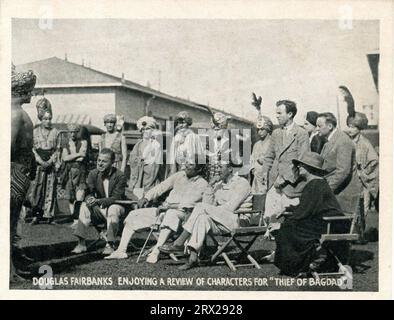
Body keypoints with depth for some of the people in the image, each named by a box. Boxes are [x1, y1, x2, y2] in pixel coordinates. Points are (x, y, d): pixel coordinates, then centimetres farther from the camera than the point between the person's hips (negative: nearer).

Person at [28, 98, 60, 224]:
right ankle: (36, 215, -5)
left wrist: (50, 161, -8)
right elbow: (33, 149, 3)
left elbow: (57, 149, 5)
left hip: (51, 163, 0)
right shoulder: (35, 131, 7)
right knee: (37, 188, -7)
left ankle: (48, 214, 2)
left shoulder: (55, 132, 7)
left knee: (50, 188, -1)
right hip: (38, 163, 0)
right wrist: (40, 161, -9)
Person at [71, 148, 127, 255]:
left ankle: (110, 244, -32)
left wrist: (98, 201, -36)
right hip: (99, 209, 4)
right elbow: (89, 193, -6)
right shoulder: (93, 174, -1)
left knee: (113, 209, -36)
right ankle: (81, 243, -24)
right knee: (84, 206, -21)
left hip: (116, 207, -4)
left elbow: (116, 198, -22)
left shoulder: (120, 176, -15)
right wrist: (89, 199, -33)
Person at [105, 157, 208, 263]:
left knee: (171, 214, -42)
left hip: (180, 213, -7)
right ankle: (121, 251, -7)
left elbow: (187, 205, -15)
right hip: (165, 210, 7)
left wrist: (169, 206, -20)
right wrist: (146, 198, 2)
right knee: (133, 215, -4)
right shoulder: (179, 175, 14)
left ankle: (156, 252, -44)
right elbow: (161, 187, 14)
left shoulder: (202, 184, -5)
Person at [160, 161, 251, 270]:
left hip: (237, 220, -6)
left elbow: (231, 207, -13)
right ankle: (193, 258, -35)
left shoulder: (242, 183, -1)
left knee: (201, 207, -24)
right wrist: (211, 187, 1)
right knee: (203, 218, -26)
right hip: (219, 222, 6)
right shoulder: (218, 185, 22)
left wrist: (213, 211, -7)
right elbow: (207, 204, 10)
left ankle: (179, 243, -24)